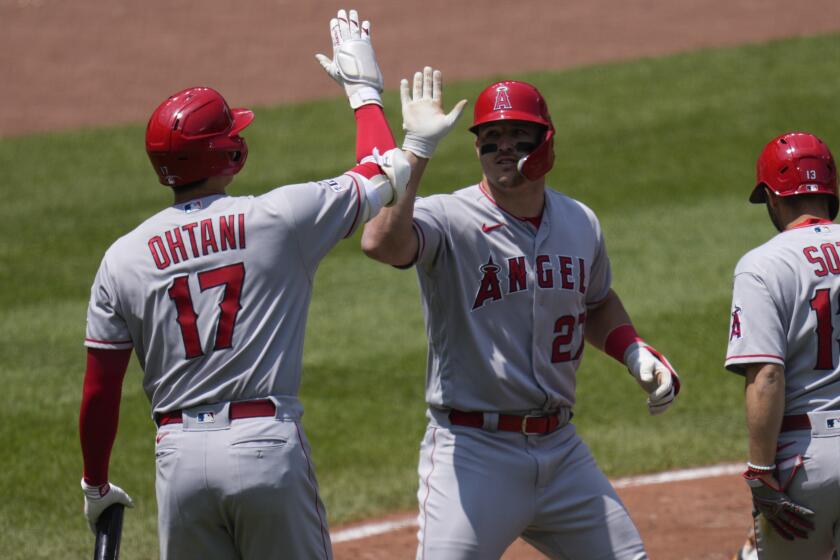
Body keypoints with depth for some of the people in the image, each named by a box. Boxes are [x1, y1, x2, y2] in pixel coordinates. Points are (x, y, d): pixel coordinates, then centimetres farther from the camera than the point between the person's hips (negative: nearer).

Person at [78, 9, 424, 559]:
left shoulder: (124, 257, 4)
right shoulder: (279, 218, -2)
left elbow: (100, 391, 6)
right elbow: (386, 171, 13)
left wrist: (95, 486, 20)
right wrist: (363, 88, 28)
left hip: (180, 456, 2)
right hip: (269, 446, -2)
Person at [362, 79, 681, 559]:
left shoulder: (580, 223, 8)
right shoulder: (450, 221, -12)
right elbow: (381, 243, -34)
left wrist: (635, 352, 9)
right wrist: (416, 151, -36)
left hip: (561, 448, 6)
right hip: (473, 452, -6)